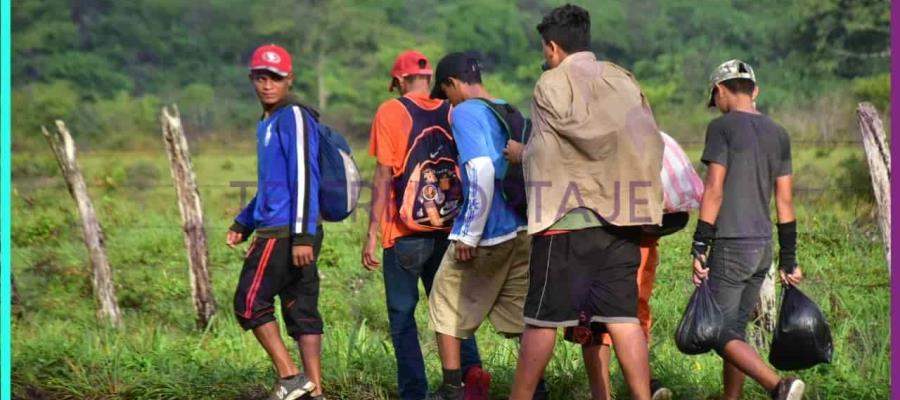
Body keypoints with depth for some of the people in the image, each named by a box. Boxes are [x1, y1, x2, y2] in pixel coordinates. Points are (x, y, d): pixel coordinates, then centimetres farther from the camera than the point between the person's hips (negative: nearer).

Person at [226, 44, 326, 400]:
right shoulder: (268, 123, 20)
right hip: (291, 234, 9)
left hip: (284, 233, -9)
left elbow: (305, 178, -18)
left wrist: (302, 235, -24)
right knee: (300, 310, 7)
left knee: (250, 302, -5)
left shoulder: (293, 117, -9)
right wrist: (243, 223, 24)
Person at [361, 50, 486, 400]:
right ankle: (471, 368, -8)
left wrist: (372, 234, -8)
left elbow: (384, 175, -10)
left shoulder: (391, 112, -6)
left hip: (406, 233, -4)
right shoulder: (452, 113, 6)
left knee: (402, 316, 6)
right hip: (449, 229, 4)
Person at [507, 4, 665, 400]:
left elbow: (587, 133, -12)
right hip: (620, 219, 5)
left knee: (542, 318, 4)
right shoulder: (623, 79, 12)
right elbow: (650, 143, 7)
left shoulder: (552, 83, -4)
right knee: (623, 317, 3)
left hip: (568, 220, -5)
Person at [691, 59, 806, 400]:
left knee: (721, 334, -7)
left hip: (731, 245, -7)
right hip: (763, 245, 7)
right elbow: (785, 200, 12)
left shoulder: (722, 128, -7)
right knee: (736, 329, 14)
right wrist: (788, 260, 14)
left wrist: (698, 248, -12)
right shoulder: (778, 134, 12)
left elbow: (714, 191, -13)